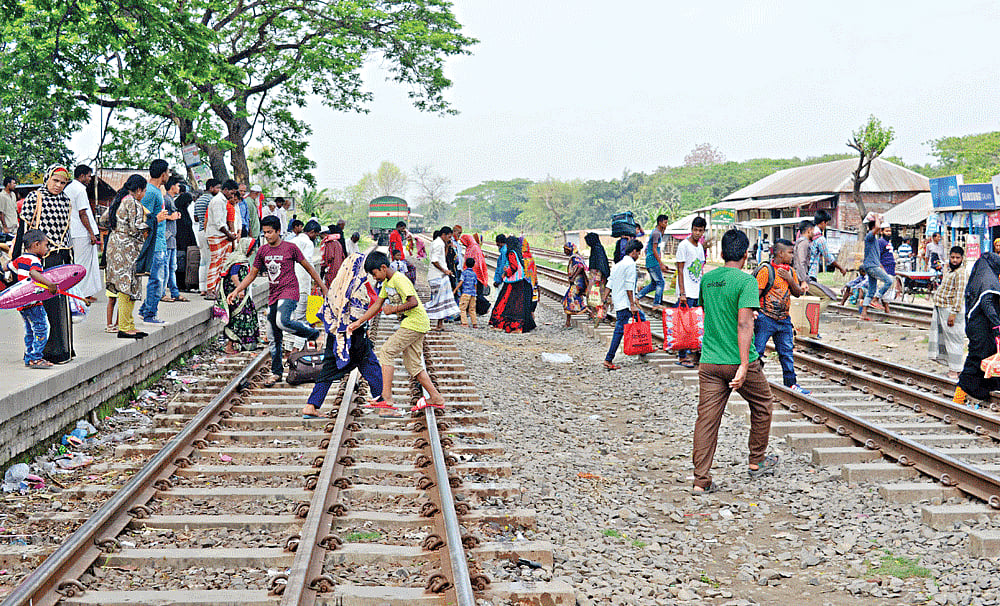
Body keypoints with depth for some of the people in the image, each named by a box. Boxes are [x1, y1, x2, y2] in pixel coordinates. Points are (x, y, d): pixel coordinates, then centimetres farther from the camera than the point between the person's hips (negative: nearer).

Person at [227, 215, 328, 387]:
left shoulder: (290, 248, -5)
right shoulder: (262, 251, 9)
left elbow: (308, 267, 3)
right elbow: (252, 274, 16)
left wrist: (323, 286, 3)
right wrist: (236, 291, 7)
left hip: (289, 292, -5)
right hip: (273, 295, 5)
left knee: (282, 322, -32)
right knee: (274, 338, 5)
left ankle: (314, 334, -10)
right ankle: (276, 372, 15)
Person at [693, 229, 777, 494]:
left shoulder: (706, 279, 8)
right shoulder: (746, 281, -11)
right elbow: (744, 323, -21)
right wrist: (744, 365, -25)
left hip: (709, 362, 5)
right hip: (738, 361, -5)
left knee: (707, 418, 3)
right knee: (762, 406, 20)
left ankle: (701, 480, 0)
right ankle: (757, 462, 32)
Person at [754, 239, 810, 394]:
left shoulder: (791, 271, 10)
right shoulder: (766, 270, -11)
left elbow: (798, 293, 10)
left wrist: (790, 279, -7)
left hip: (784, 319, 6)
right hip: (766, 317, -6)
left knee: (787, 352, 10)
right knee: (757, 351, -2)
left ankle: (790, 383, 17)